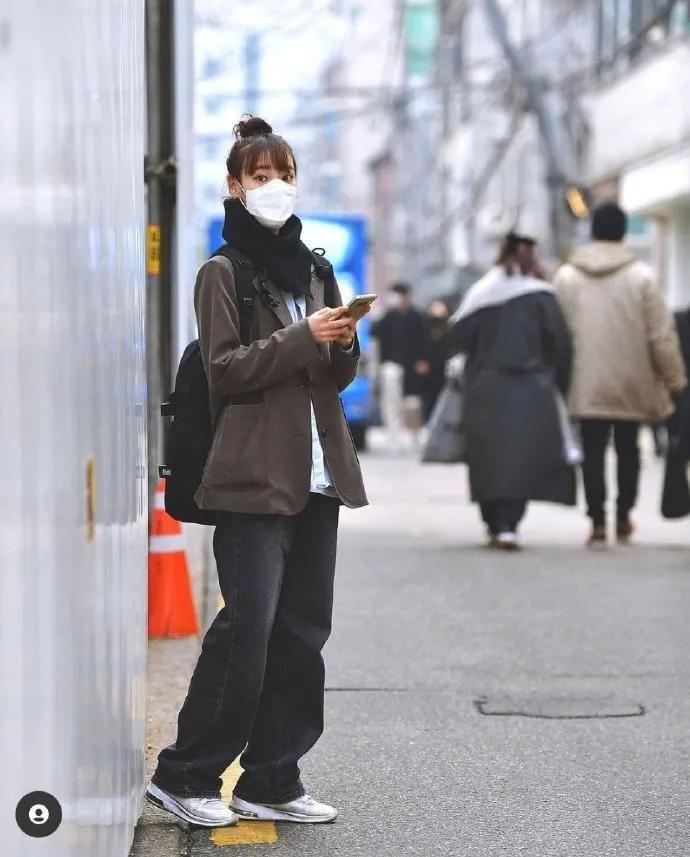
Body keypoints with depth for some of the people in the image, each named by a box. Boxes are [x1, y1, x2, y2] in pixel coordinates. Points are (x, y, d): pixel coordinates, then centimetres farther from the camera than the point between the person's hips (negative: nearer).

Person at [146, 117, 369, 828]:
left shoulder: (310, 268, 18)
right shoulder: (223, 273, -1)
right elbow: (226, 371, -10)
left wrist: (343, 344, -2)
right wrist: (303, 337, -18)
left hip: (316, 474, 7)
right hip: (255, 475, -7)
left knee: (303, 630, 5)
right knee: (248, 627, -9)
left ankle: (271, 781, 13)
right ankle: (184, 775, 4)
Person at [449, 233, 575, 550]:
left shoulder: (481, 293, 2)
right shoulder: (541, 296, -3)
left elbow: (458, 336, -2)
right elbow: (560, 344, -4)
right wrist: (563, 384, 7)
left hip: (485, 389, 2)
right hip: (530, 390, -2)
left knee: (488, 458, 10)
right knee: (523, 456, -1)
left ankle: (494, 525, 11)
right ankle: (508, 525, -13)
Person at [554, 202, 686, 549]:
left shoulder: (566, 276, -1)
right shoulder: (641, 276, -7)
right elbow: (661, 335, -7)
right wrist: (674, 379, 3)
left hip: (586, 385, 0)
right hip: (630, 383, 0)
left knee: (593, 452, 5)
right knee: (627, 449, 16)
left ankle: (598, 523, 1)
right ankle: (623, 518, 23)